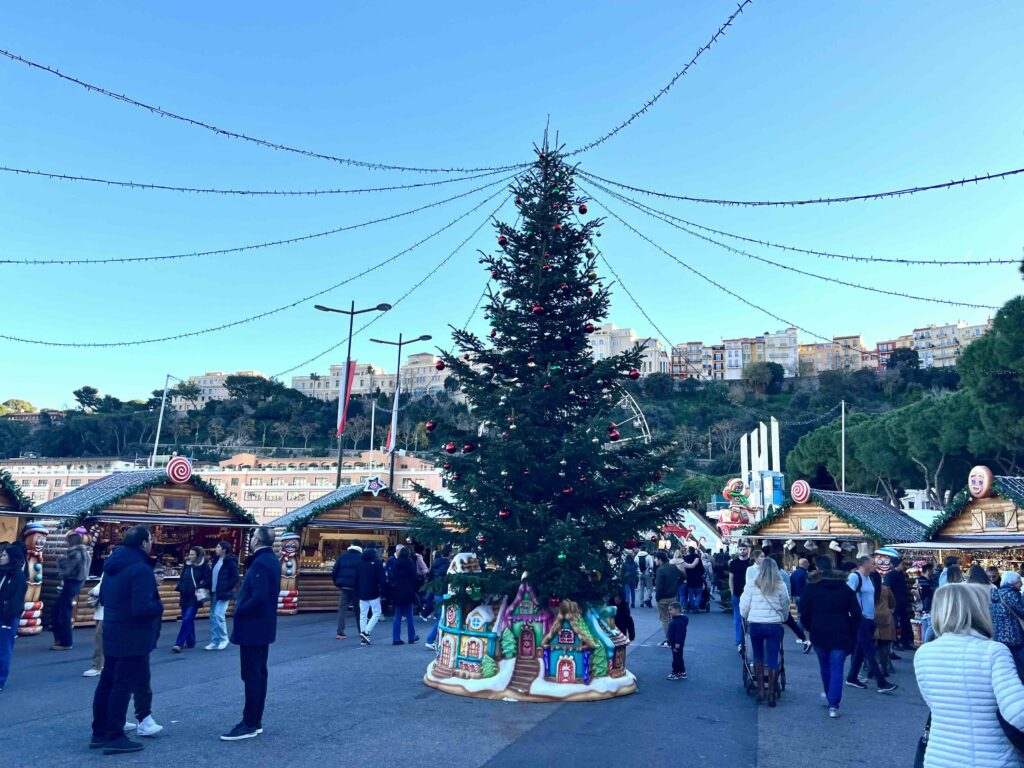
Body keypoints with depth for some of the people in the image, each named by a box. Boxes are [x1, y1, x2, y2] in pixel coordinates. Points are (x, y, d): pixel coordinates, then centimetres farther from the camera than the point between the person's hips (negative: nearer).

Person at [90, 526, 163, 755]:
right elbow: (143, 608, -28)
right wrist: (160, 605, -10)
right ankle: (114, 737, 5)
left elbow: (103, 598, 19)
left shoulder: (112, 565, 8)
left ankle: (100, 732, 25)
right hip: (132, 637, -9)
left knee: (107, 683, 16)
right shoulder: (141, 569, -23)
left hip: (112, 633, 9)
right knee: (123, 686, -2)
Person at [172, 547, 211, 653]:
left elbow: (208, 580, -9)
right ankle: (190, 642, 26)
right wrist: (178, 586, 1)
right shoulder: (187, 565, 9)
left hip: (195, 597, -6)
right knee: (188, 620, 13)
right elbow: (181, 578, 17)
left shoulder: (204, 566, -7)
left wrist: (199, 587, -19)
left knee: (187, 619, -12)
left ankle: (179, 644, -10)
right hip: (184, 597, 6)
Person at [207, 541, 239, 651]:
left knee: (219, 615, -12)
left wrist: (225, 589, -15)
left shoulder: (230, 562, -12)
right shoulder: (216, 560, 11)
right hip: (214, 593, 8)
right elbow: (212, 575, 18)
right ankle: (214, 641, 16)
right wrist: (210, 588, 6)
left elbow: (235, 578, -14)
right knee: (213, 617, 9)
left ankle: (223, 640, 4)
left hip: (223, 594, -8)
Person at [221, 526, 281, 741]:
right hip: (263, 625, 10)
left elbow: (259, 597, -28)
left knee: (251, 675, -2)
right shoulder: (272, 560, 9)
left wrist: (239, 610, -15)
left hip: (252, 626, -10)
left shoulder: (260, 563, -21)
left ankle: (249, 724, 6)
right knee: (259, 673, 15)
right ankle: (256, 721, 24)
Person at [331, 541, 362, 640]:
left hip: (344, 587, 2)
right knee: (358, 609, 12)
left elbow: (334, 572, 3)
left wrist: (337, 583, 13)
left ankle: (340, 632, -7)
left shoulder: (342, 557, 6)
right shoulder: (361, 558, -4)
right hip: (356, 587, -2)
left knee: (342, 609, 2)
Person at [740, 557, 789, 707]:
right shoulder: (781, 586, -2)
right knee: (773, 659, 6)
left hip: (755, 624, 0)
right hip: (774, 625, 0)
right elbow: (785, 607, 8)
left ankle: (760, 690, 18)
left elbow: (744, 606, 2)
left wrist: (745, 617, 22)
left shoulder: (752, 585, -3)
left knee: (758, 657, 17)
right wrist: (783, 619, 27)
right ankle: (771, 694, 8)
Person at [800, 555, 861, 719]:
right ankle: (833, 705, -5)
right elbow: (856, 612, 2)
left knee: (824, 666, 18)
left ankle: (828, 695, 33)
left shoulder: (811, 587, -3)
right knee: (837, 669, 1)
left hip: (819, 634, 0)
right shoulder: (844, 587, 3)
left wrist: (810, 628, 11)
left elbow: (804, 612, -4)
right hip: (840, 634, 0)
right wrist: (851, 632, 11)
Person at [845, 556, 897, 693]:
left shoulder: (868, 577, 13)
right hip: (860, 619, -9)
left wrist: (873, 616, 17)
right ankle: (881, 683, -3)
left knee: (861, 650, 13)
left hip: (869, 619, 9)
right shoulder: (854, 576, -14)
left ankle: (852, 678, 22)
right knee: (870, 651, -6)